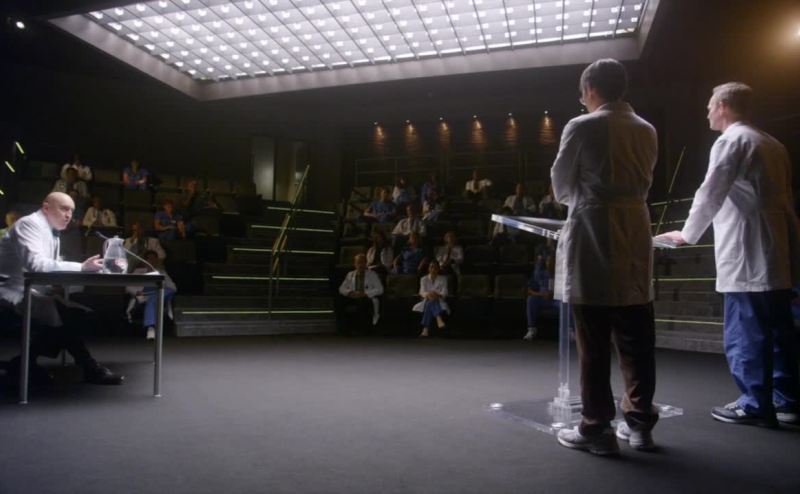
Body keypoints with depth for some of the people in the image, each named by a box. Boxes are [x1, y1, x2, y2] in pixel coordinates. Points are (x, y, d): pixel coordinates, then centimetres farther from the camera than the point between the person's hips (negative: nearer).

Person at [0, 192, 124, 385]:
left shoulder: (51, 232, 14)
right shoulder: (30, 224, -14)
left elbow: (50, 267, 7)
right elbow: (35, 264, -29)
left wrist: (84, 268, -8)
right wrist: (81, 267, -31)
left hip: (29, 292, 9)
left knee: (75, 316, -4)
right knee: (63, 315, -24)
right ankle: (91, 369, -12)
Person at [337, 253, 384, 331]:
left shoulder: (372, 274, 9)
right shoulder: (350, 274, 18)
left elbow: (380, 289, -1)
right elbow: (341, 288, 17)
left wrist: (364, 293, -13)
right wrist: (350, 292, -6)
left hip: (368, 299, -3)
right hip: (353, 300, 3)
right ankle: (345, 330, -21)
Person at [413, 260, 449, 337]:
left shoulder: (443, 279, 10)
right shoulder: (423, 279, 13)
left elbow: (444, 293, -4)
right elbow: (422, 292, -3)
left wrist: (437, 295, -28)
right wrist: (428, 295, -28)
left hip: (439, 302, -1)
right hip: (427, 301, 1)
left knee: (430, 305, -38)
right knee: (430, 303, -39)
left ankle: (426, 330, -57)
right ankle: (439, 320, -67)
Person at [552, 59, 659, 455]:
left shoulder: (582, 127, -4)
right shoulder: (646, 131, 12)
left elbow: (561, 183, 6)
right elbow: (643, 183, 17)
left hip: (593, 237, -6)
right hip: (635, 237, 6)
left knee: (593, 342, -1)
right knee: (636, 338, 10)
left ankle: (596, 429, 5)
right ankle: (639, 423, 18)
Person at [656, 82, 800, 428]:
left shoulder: (731, 141, -7)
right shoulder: (772, 144, 18)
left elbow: (710, 193, -11)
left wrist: (687, 234, 1)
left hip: (748, 254, -9)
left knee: (744, 333, -2)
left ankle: (755, 405, 4)